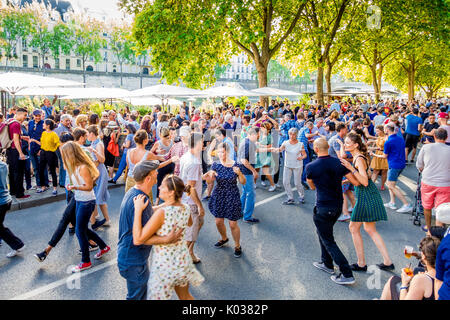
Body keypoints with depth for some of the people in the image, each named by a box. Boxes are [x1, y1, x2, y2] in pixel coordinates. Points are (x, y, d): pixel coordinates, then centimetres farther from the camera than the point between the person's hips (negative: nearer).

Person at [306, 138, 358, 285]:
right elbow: (356, 182, -6)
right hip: (338, 206, 6)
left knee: (328, 241, 5)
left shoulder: (310, 167, -13)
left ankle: (347, 274, 3)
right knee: (323, 233, 26)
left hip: (323, 208, -6)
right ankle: (327, 264, 37)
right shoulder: (339, 163, -4)